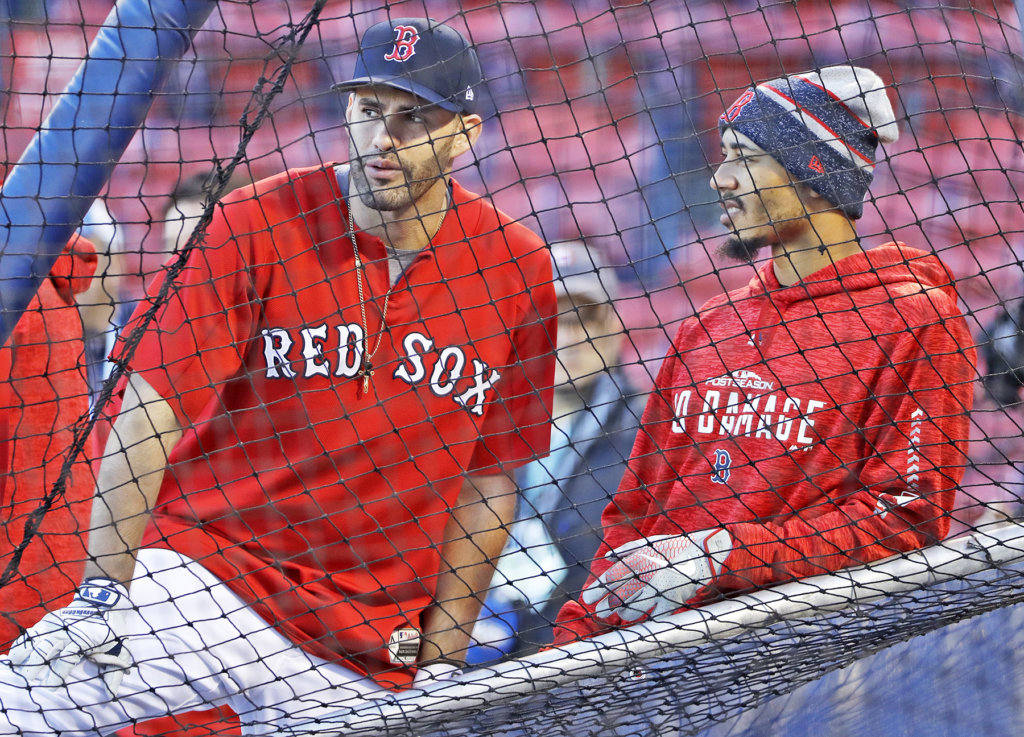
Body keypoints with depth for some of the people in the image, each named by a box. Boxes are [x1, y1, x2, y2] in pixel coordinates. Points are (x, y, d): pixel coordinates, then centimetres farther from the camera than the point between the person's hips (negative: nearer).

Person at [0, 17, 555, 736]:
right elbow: (148, 412, -8)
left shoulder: (518, 273, 0)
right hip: (205, 574, -2)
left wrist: (443, 657, 5)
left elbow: (489, 480, 7)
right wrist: (103, 591, -14)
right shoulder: (256, 225, -6)